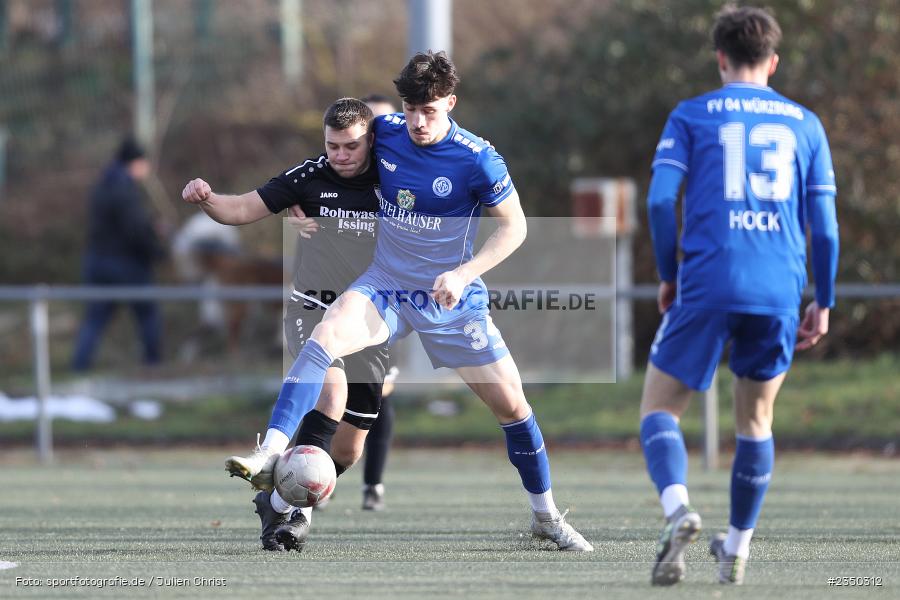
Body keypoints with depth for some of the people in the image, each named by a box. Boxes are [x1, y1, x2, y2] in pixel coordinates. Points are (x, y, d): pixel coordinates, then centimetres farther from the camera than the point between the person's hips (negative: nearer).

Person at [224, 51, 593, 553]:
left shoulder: (477, 159, -16)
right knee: (325, 336, -29)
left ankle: (546, 515, 21)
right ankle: (270, 456, -40)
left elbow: (514, 227, -8)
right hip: (386, 286, 1)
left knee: (511, 404, -1)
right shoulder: (383, 133, -6)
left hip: (451, 300, -1)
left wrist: (463, 274, -19)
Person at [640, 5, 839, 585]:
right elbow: (824, 222, 9)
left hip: (707, 285, -2)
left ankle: (678, 509, -21)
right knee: (757, 419, 19)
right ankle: (737, 549, 21)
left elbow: (661, 199, -5)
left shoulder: (691, 116, 6)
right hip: (778, 293, 2)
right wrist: (824, 304, 16)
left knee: (660, 408, 6)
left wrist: (668, 276, 8)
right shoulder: (804, 124, 13)